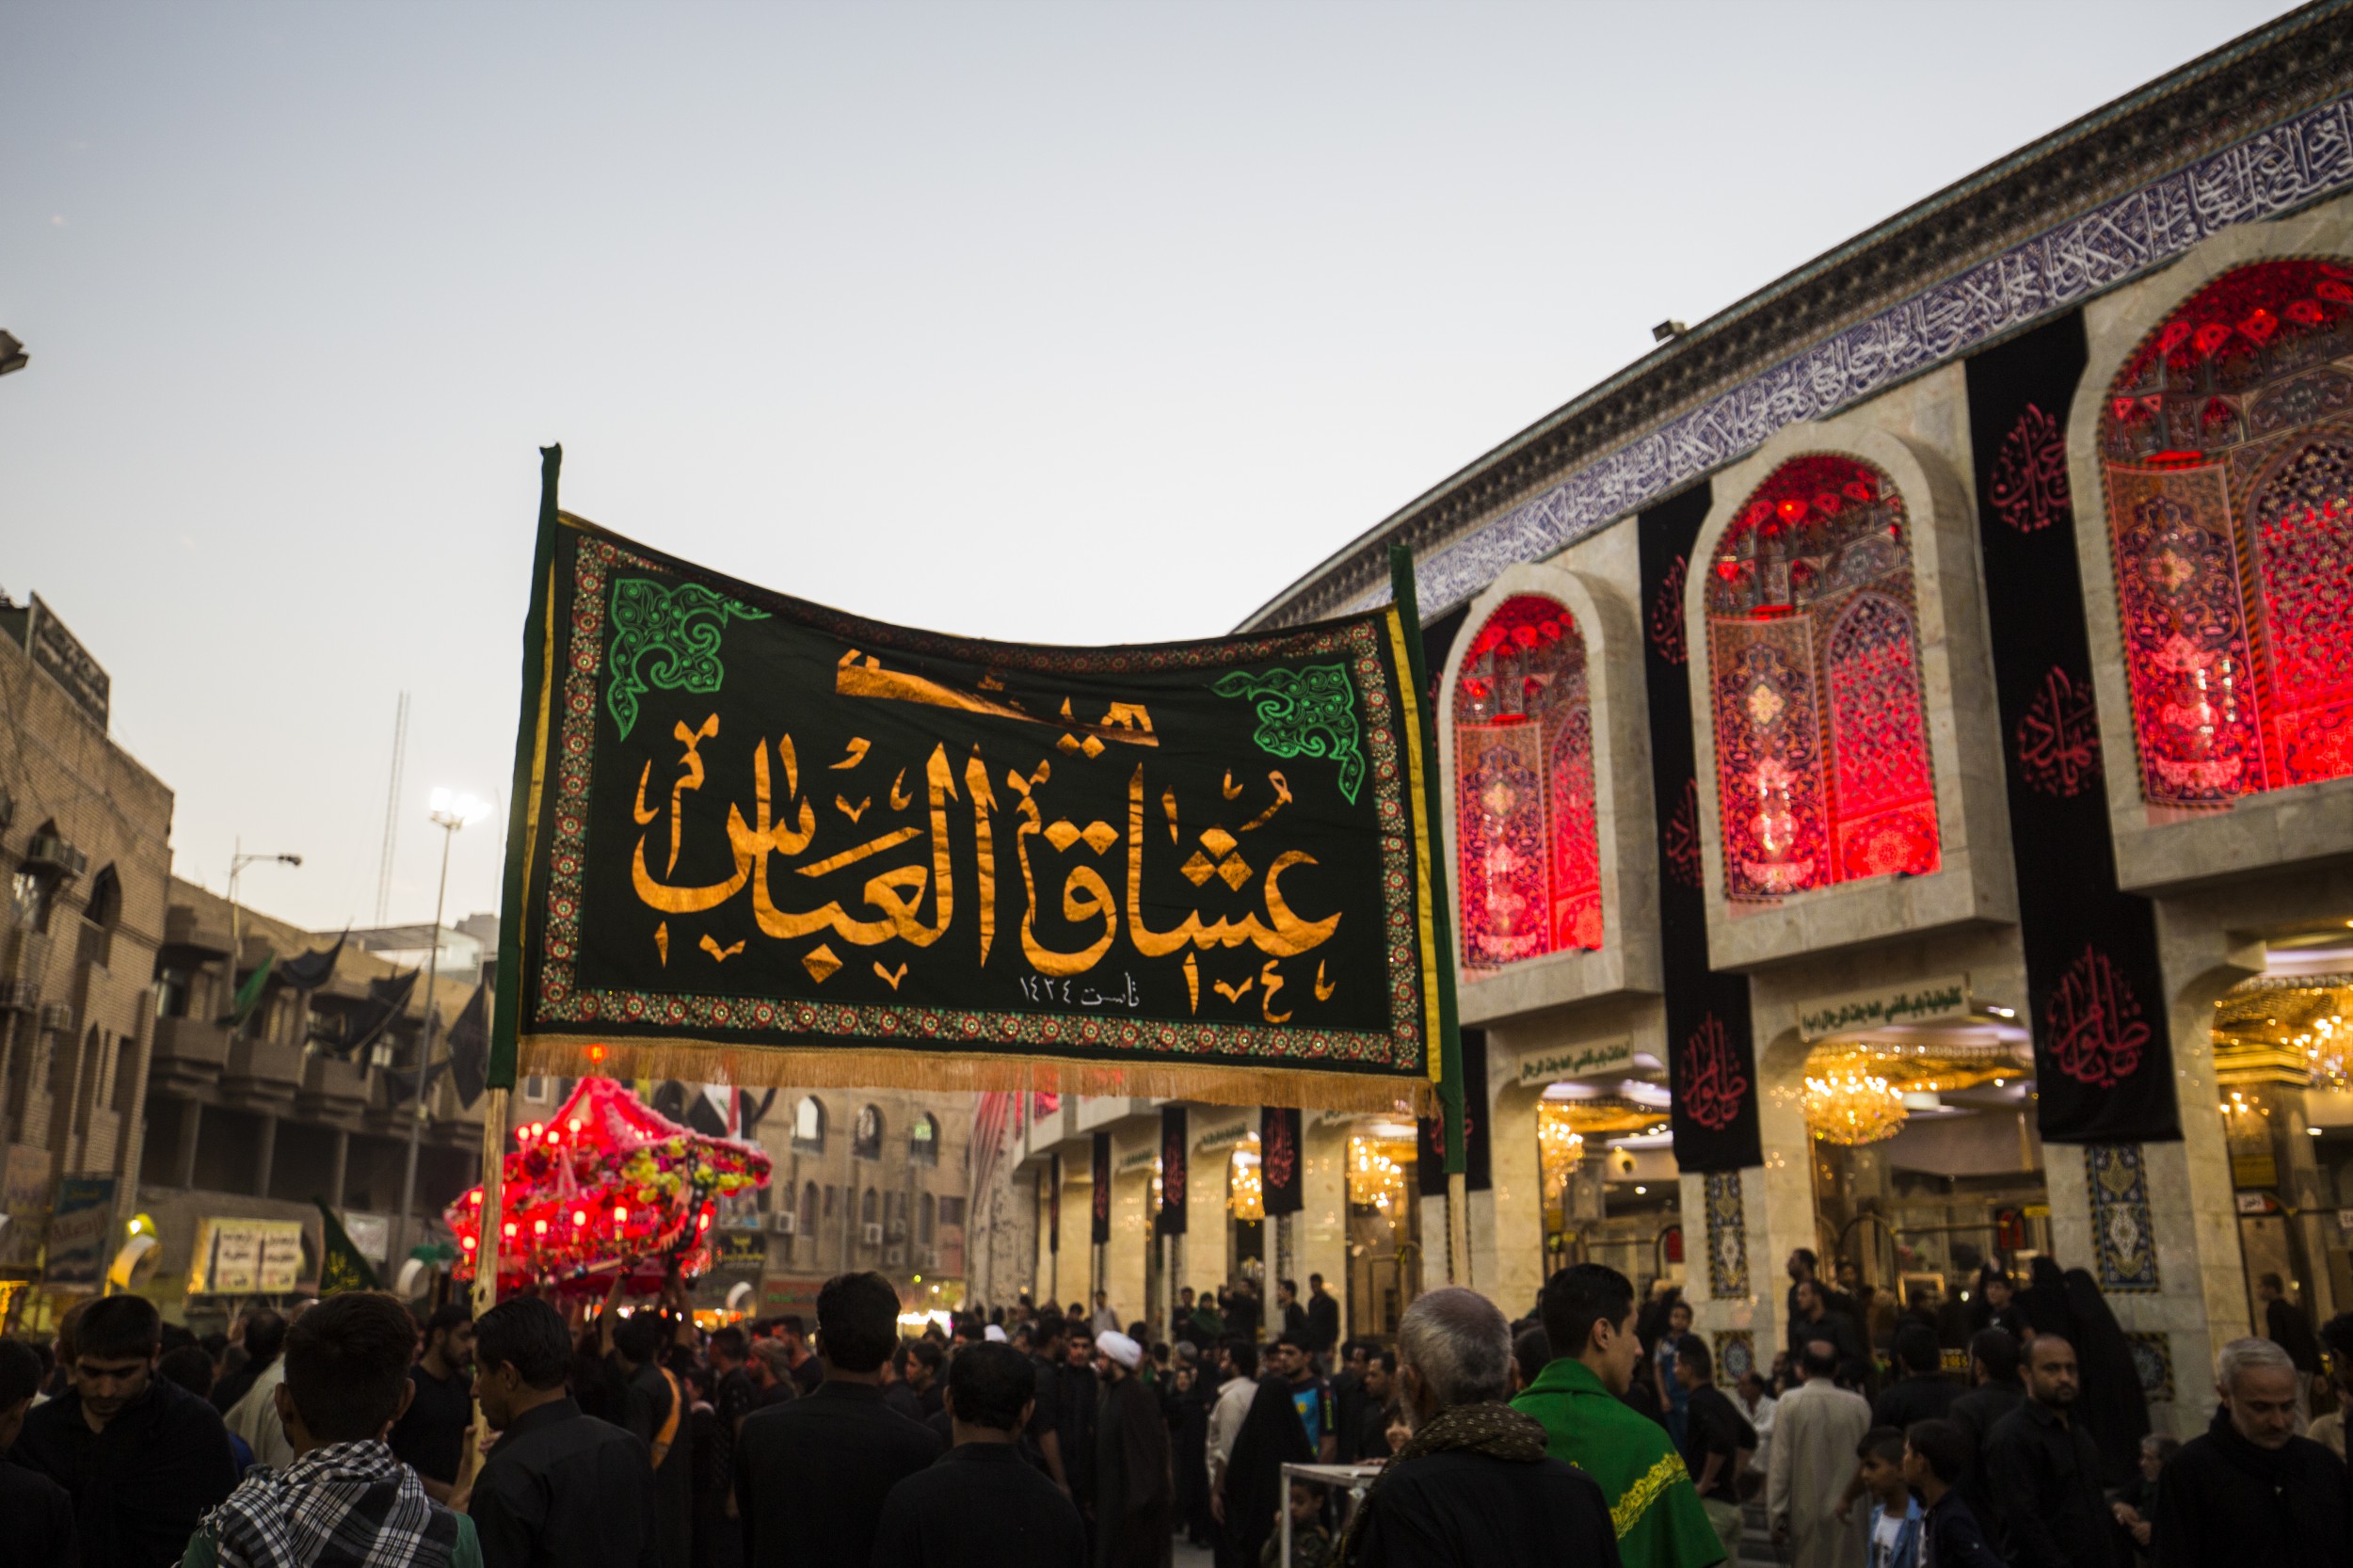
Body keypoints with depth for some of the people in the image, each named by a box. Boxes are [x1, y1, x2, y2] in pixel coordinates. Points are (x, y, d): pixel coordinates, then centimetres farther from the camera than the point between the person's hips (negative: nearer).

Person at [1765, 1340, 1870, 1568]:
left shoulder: (1790, 1402, -6)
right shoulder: (1858, 1405, -1)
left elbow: (1780, 1463, -6)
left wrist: (1777, 1517, 0)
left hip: (1806, 1510, -1)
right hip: (1848, 1513, 2)